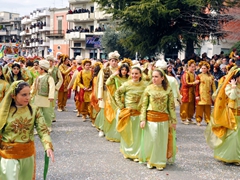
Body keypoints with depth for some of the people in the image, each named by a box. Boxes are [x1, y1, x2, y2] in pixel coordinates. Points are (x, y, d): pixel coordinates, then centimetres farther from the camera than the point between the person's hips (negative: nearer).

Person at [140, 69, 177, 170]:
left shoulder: (168, 89, -2)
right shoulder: (148, 89, -2)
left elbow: (171, 106, 1)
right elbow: (144, 105, -1)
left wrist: (173, 120, 1)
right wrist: (143, 119, -6)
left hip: (163, 119, 0)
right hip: (151, 118, 0)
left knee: (162, 141, 9)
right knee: (151, 140, 7)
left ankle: (160, 162, 22)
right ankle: (150, 160, 25)